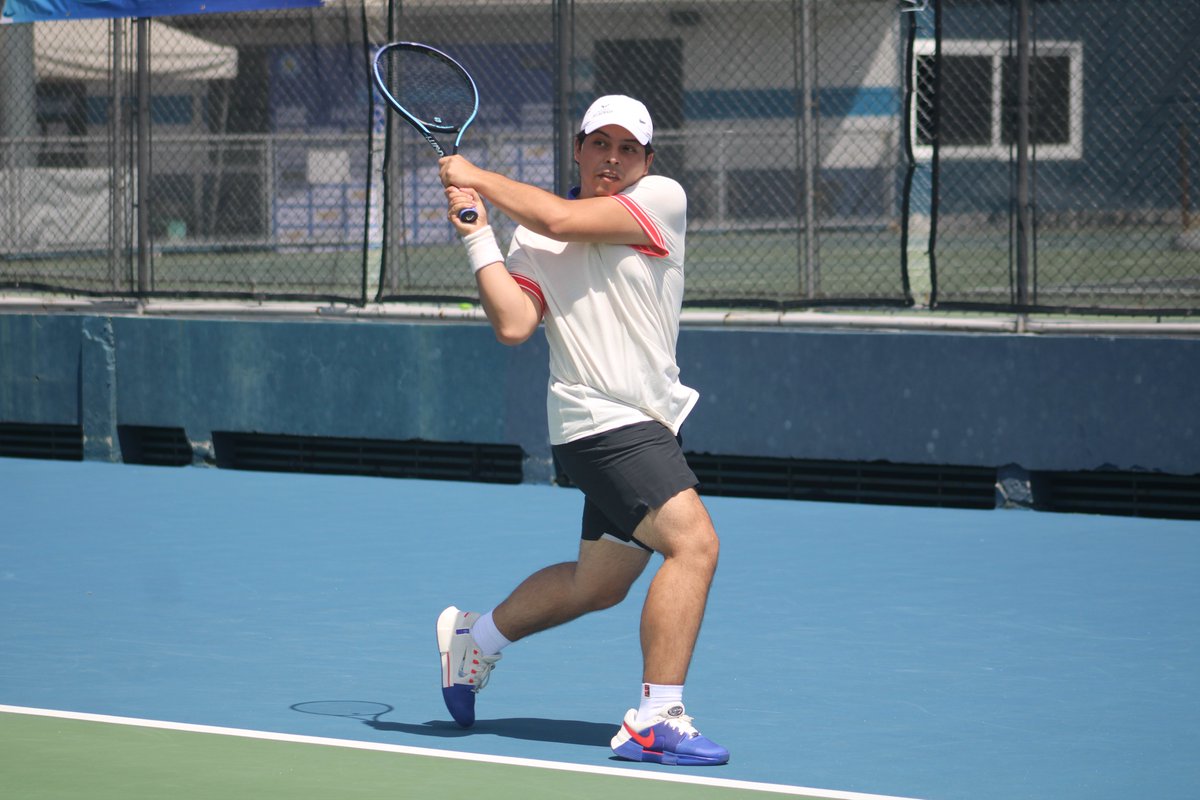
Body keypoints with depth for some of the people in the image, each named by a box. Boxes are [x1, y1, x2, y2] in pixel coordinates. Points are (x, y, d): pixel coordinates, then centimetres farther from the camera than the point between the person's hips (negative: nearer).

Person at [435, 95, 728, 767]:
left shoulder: (661, 200, 0)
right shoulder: (532, 239, -1)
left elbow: (563, 219, -12)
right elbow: (514, 325, -13)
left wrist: (478, 176, -4)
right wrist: (477, 234, -11)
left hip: (651, 423, 5)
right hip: (603, 420, -5)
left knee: (599, 584, 19)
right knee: (695, 541, -22)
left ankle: (477, 636, 41)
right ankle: (657, 719, -22)